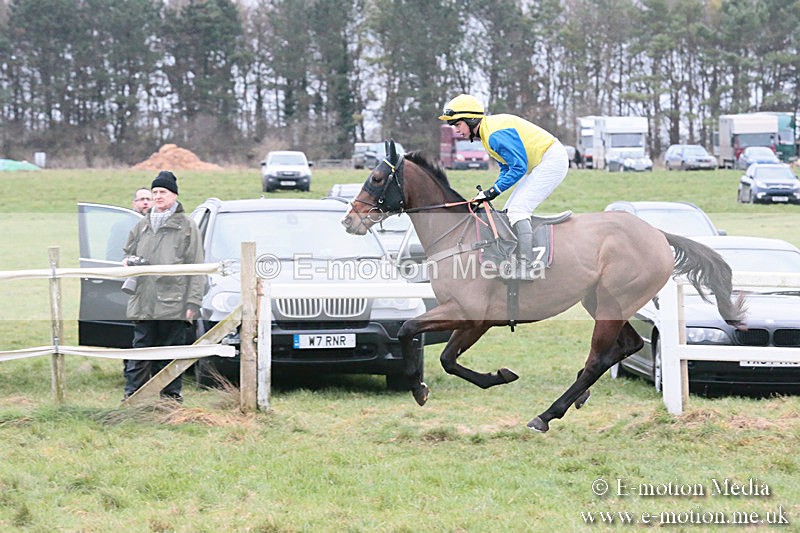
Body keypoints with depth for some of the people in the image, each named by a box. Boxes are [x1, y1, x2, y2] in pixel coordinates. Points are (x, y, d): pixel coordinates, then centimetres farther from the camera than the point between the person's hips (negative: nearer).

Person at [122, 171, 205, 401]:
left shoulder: (187, 226, 3)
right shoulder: (143, 225, 15)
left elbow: (196, 266, -1)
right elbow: (129, 251, 28)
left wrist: (193, 302, -8)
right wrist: (129, 261, 2)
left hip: (174, 302, -3)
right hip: (143, 302, 3)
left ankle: (171, 396, 11)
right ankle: (132, 395, 3)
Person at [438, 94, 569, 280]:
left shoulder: (495, 133, -22)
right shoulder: (486, 133, 11)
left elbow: (519, 167, -24)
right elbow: (506, 167, 16)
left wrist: (494, 190, -20)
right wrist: (490, 193, 1)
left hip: (552, 160, -11)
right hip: (540, 165, 11)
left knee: (518, 209, -17)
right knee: (509, 211, 11)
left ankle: (525, 268, -21)